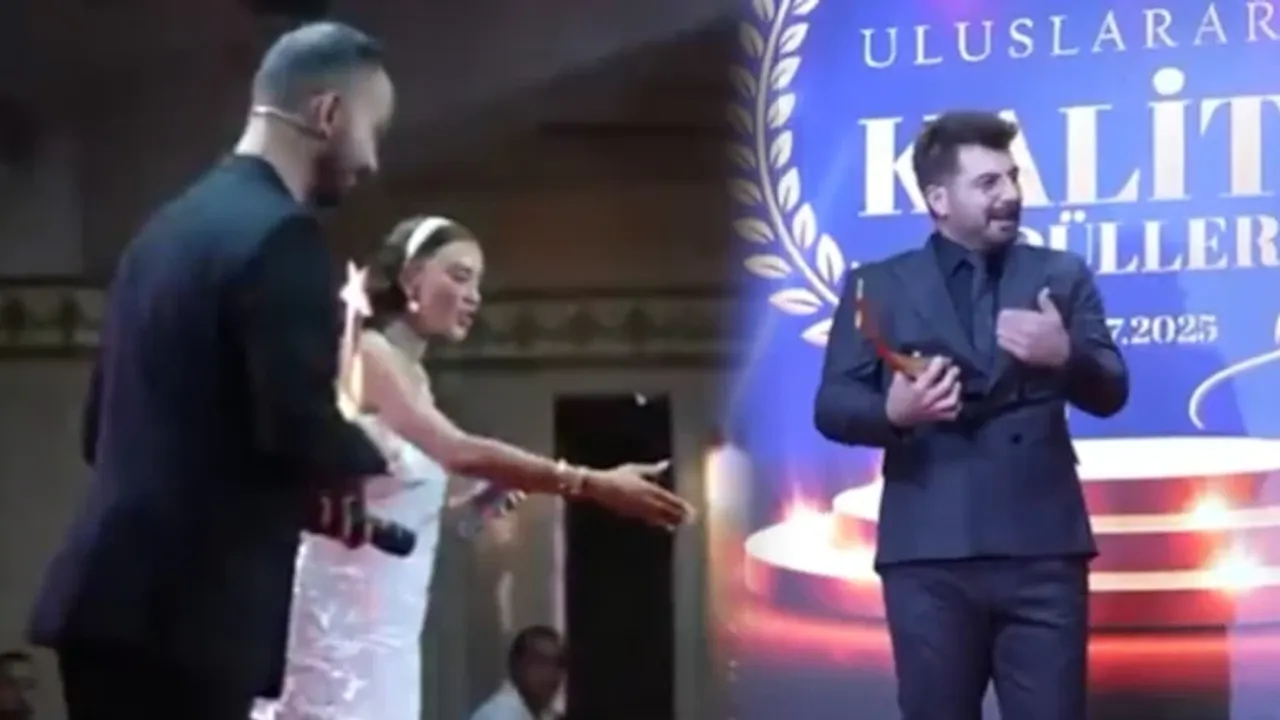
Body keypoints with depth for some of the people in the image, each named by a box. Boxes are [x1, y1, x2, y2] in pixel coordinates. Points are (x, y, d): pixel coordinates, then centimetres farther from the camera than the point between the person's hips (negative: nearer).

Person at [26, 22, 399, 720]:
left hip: (115, 593, 9)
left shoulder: (169, 226, 18)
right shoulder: (279, 235, -10)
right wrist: (368, 468, 2)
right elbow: (296, 425, -20)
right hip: (189, 609, -9)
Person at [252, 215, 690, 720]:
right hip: (342, 611, -10)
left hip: (384, 620, 10)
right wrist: (592, 485, -28)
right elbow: (459, 452, -25)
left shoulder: (411, 375, 18)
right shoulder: (365, 354, -11)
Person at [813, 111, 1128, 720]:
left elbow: (1110, 393, 6)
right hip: (929, 553, -1)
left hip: (1042, 548, 1)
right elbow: (831, 406, 5)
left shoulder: (1061, 276, 14)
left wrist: (1065, 354, -16)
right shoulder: (878, 286, 10)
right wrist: (892, 411, -18)